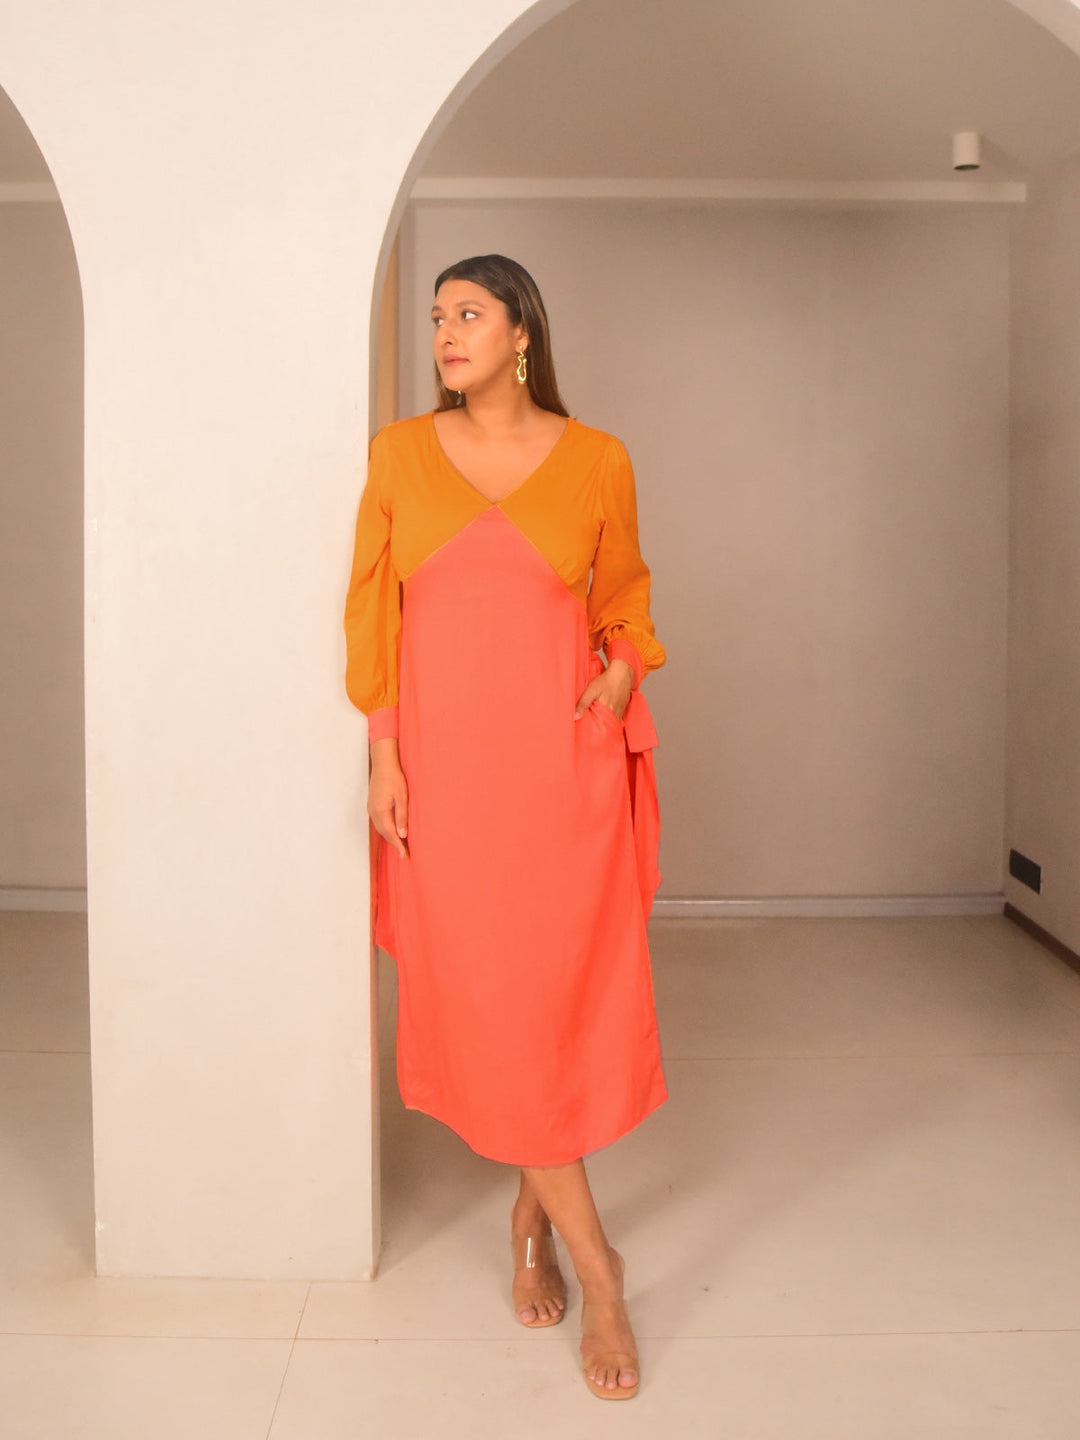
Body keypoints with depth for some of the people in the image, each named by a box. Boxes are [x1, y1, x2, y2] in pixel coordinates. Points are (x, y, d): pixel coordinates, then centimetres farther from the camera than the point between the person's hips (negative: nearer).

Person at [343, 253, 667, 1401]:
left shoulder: (597, 461, 4)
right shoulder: (400, 455, 6)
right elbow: (374, 610, 5)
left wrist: (625, 663, -3)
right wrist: (383, 756, -1)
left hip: (563, 761, 0)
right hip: (445, 763, 1)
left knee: (566, 995, 1)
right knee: (483, 1000, -2)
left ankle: (533, 1216, 25)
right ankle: (590, 1257, 10)